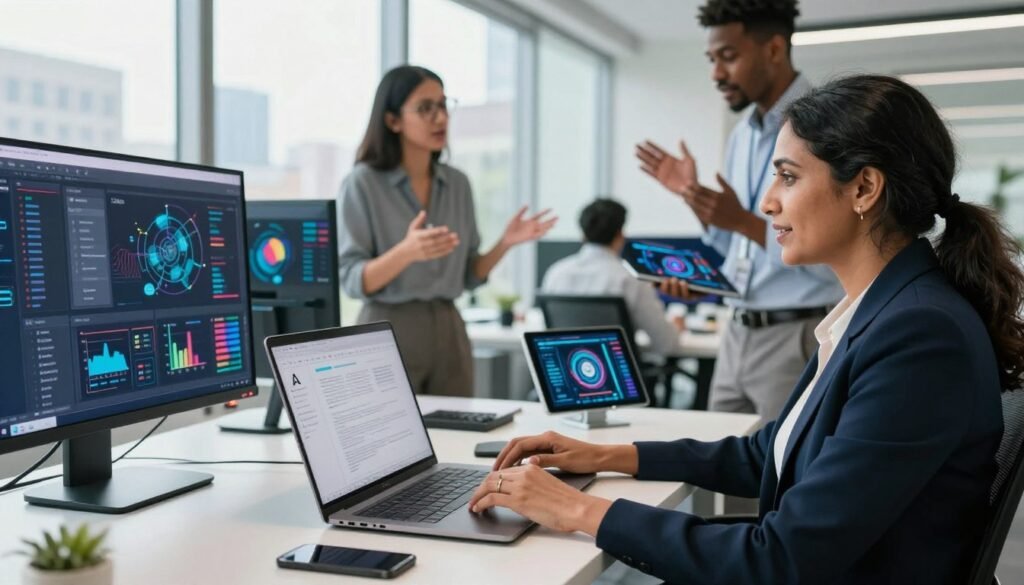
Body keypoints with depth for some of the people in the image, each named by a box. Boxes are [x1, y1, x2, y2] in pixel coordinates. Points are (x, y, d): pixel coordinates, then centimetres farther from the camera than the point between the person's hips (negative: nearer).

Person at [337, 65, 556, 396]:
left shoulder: (458, 183, 8)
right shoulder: (363, 183, -8)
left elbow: (467, 276, 11)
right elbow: (352, 280, -13)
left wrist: (505, 243, -6)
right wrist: (405, 252, -30)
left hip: (449, 331, 5)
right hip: (389, 332, -5)